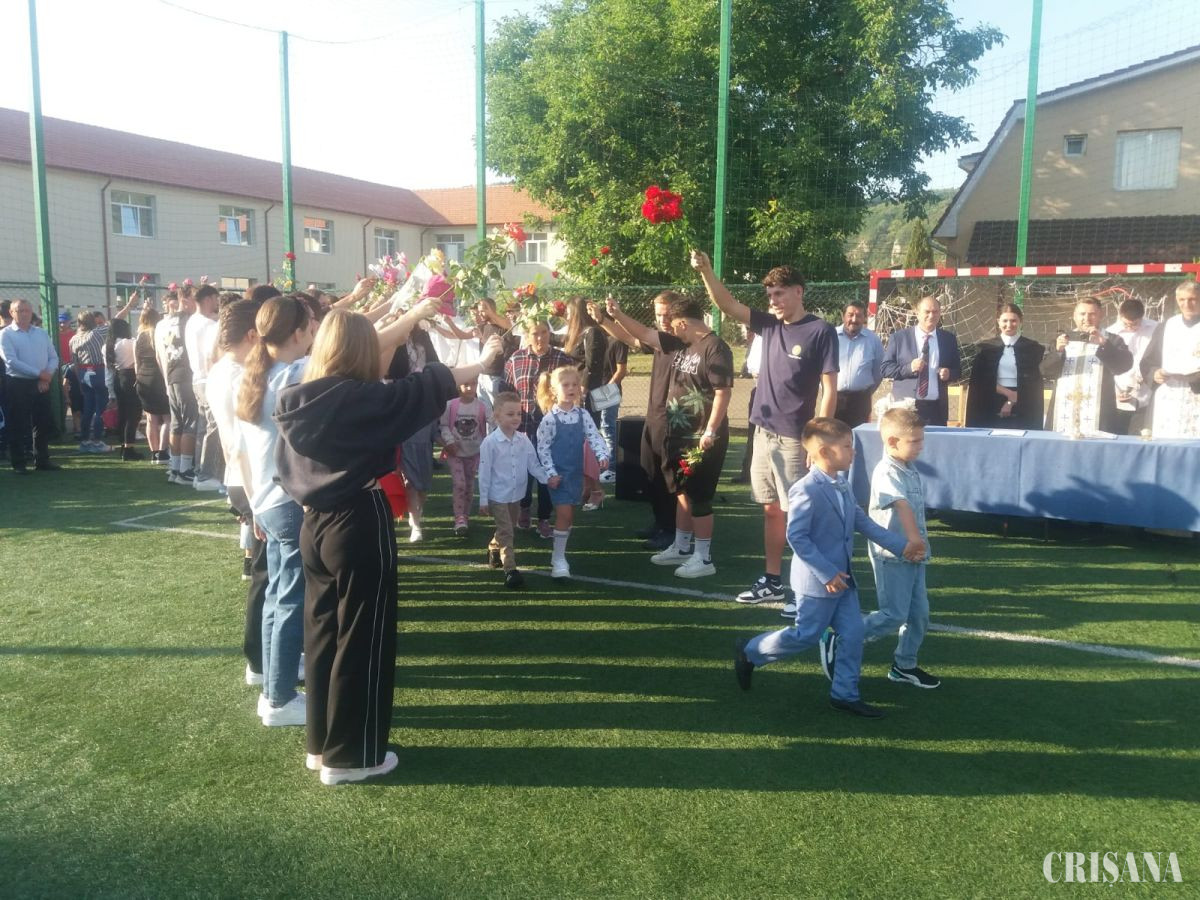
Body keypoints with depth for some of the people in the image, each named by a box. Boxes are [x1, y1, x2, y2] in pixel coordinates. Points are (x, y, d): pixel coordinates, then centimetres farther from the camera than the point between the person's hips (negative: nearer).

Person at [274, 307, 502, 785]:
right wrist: (484, 360, 7)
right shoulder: (362, 398, -20)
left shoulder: (304, 394, 2)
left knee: (323, 633, 18)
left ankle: (321, 743, 31)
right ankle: (349, 755, 16)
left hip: (316, 523, 8)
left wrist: (410, 317, 26)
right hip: (359, 526, -8)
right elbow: (432, 386, -11)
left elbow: (351, 352, 17)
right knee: (362, 641, 5)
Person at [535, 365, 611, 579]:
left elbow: (594, 436, -5)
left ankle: (559, 555, 27)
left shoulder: (582, 415, 1)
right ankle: (558, 559, 1)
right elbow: (542, 448, -10)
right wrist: (550, 473, -14)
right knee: (564, 514, -9)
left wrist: (602, 455, -22)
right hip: (558, 473, -5)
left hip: (576, 472, 5)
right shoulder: (549, 419, -13)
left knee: (569, 515, 13)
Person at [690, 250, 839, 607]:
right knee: (771, 510, 13)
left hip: (795, 438, -6)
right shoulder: (770, 324, 9)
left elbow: (829, 390, -10)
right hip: (763, 433, 6)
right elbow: (727, 305, 7)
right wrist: (705, 270, -7)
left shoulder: (821, 331, -8)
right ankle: (772, 580, 22)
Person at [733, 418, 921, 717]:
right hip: (817, 580, -8)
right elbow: (796, 537, -24)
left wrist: (901, 545, 9)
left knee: (853, 634, 9)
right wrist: (826, 574, -23)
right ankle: (749, 652, 22)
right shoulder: (806, 491, -23)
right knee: (807, 635, 3)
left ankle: (845, 693, 23)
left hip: (843, 577, 8)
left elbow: (862, 521, 12)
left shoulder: (842, 485, 6)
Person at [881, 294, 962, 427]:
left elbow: (958, 370, 15)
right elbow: (885, 368, -1)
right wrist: (909, 368, -16)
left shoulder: (949, 339, 10)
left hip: (936, 409, 2)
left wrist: (949, 373, -8)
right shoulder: (899, 337, 2)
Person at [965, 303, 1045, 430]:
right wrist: (1010, 393, -9)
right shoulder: (986, 347, 8)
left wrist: (1012, 401, -11)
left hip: (1022, 412, -1)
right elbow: (979, 380, 0)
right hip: (991, 411, 1)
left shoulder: (1033, 348, 6)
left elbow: (1033, 383, 1)